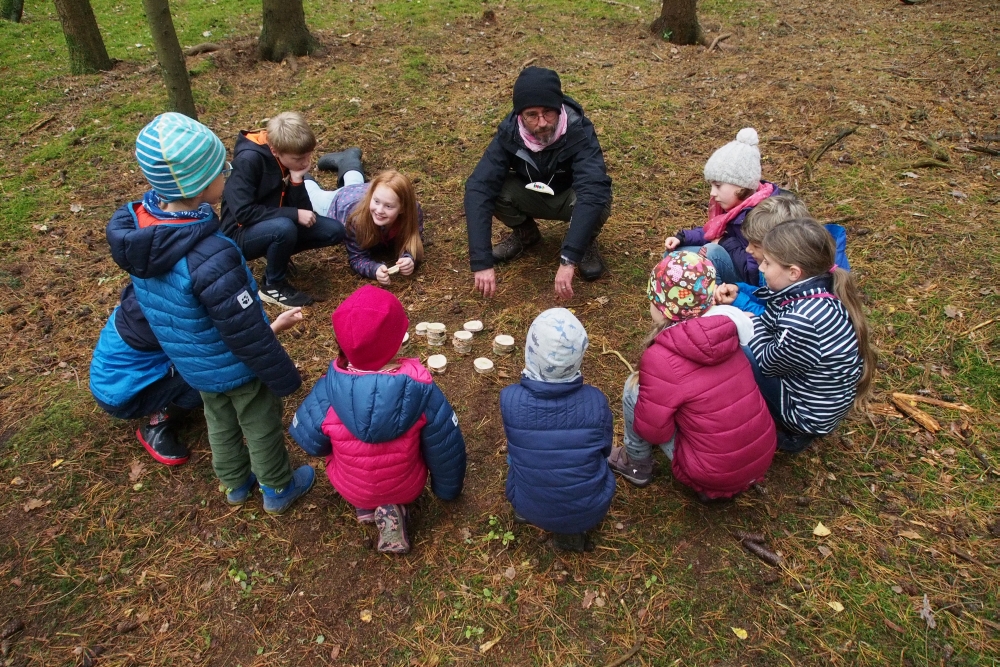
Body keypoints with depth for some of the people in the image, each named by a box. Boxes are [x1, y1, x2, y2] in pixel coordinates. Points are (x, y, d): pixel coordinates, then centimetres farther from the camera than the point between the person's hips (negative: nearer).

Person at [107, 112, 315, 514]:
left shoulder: (135, 227, -14)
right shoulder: (210, 259, -40)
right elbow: (246, 334, -29)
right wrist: (285, 379, -13)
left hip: (191, 363, 7)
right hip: (237, 368, -7)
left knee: (220, 422, 29)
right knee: (261, 428, 19)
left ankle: (235, 484, 53)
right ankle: (278, 490, 44)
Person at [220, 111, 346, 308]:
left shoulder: (292, 160, -5)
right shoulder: (248, 160, -25)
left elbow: (304, 211, -5)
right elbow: (243, 212, -29)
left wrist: (297, 180, -22)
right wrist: (294, 214, -30)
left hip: (278, 226, 7)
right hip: (242, 235, -6)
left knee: (334, 231, -8)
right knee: (284, 227, -37)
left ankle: (277, 254, 11)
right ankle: (273, 285, -12)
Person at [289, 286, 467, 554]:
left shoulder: (327, 391, -29)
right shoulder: (420, 387, -28)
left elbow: (309, 441, -10)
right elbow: (445, 446, -14)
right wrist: (448, 490, 7)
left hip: (350, 489, 2)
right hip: (408, 488, -1)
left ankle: (364, 506, 15)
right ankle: (393, 508, 10)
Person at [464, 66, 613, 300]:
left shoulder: (579, 131, -33)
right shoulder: (509, 134, -25)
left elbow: (594, 190, -47)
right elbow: (478, 188, -34)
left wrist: (568, 260, -57)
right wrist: (481, 262, -46)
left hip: (570, 198, -2)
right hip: (531, 196, 2)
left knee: (598, 201, -37)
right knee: (490, 189, -28)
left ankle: (585, 242, -2)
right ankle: (525, 233, 4)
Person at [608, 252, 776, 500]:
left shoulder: (661, 358, -22)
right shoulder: (724, 331, -2)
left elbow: (652, 430, -13)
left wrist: (643, 384, 4)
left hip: (715, 474, -7)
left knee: (634, 388, -1)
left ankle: (637, 465, 20)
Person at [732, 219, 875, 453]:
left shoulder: (803, 321, -33)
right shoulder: (818, 293, -7)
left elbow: (767, 362, -17)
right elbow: (769, 322, 3)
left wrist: (751, 323, -3)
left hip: (809, 413, -9)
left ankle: (785, 432, 5)